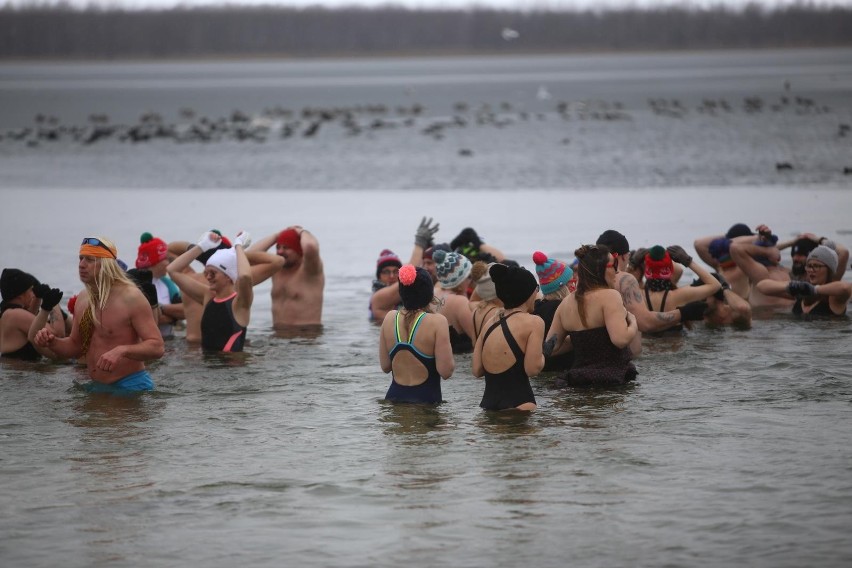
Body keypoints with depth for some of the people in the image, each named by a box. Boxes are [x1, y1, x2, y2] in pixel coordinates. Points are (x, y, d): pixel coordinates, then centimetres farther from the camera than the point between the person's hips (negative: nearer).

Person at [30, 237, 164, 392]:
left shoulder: (130, 297, -15)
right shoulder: (82, 299, 7)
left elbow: (156, 347, -20)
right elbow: (75, 347, 19)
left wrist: (122, 350, -36)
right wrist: (51, 342, -2)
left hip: (130, 388, -7)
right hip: (95, 388, 7)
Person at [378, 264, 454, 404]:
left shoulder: (390, 318, 2)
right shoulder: (437, 322, -12)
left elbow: (385, 366, 10)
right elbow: (446, 371, -12)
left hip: (394, 397, 4)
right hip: (425, 398, -4)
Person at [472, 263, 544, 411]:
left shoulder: (490, 323, 14)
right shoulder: (533, 322, -4)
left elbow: (477, 370, 10)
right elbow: (532, 369, -11)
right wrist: (542, 355, 9)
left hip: (487, 403, 7)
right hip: (518, 403, -6)